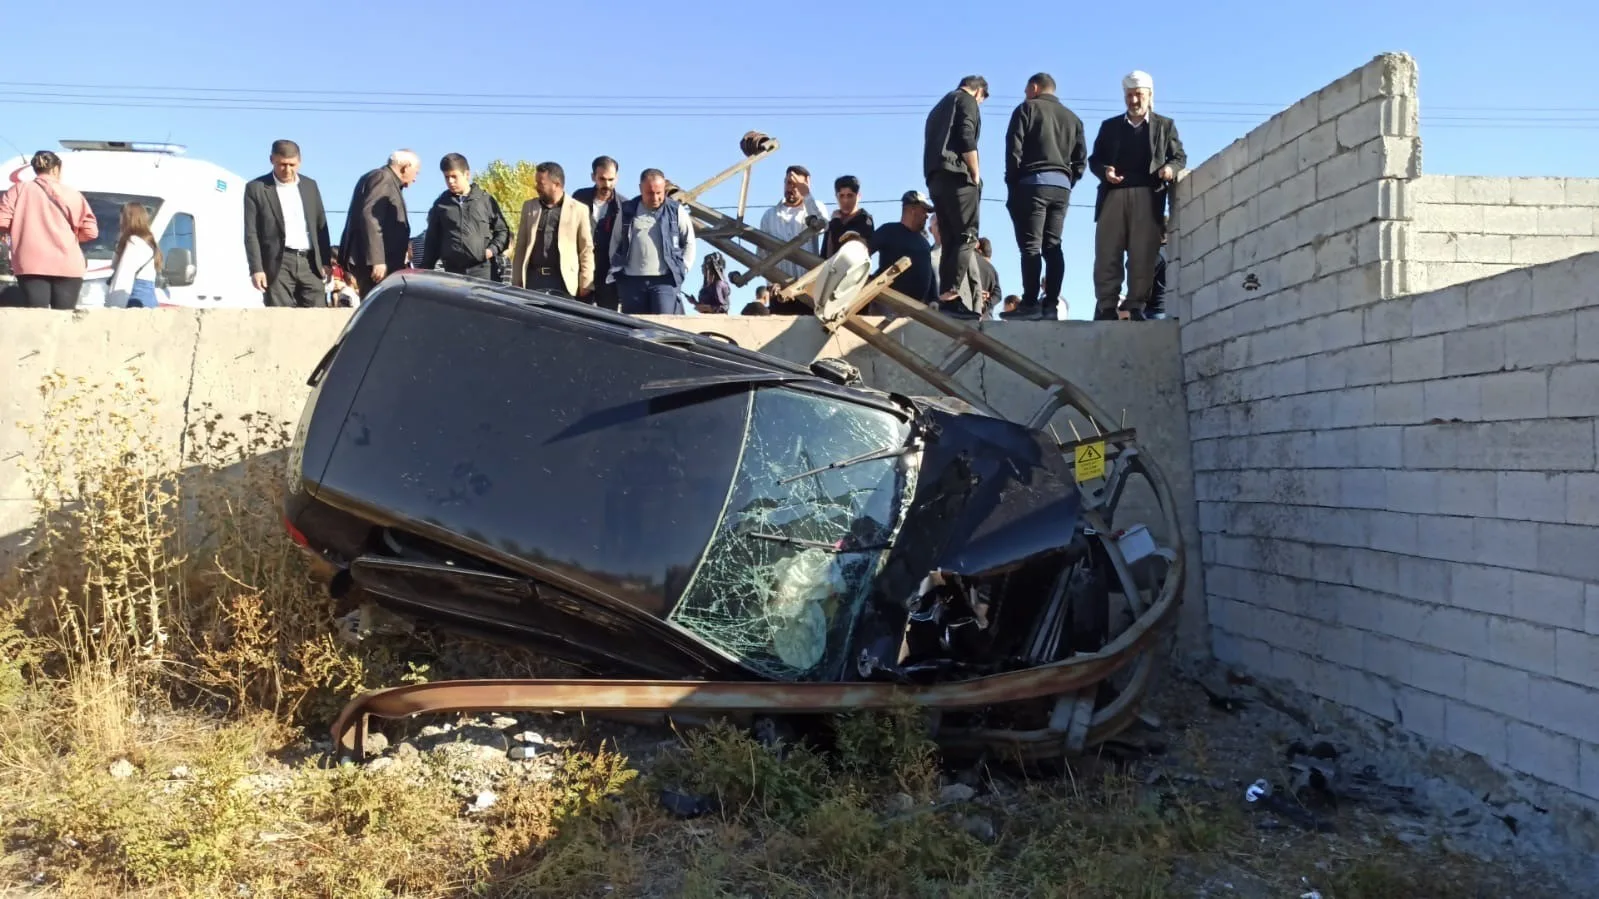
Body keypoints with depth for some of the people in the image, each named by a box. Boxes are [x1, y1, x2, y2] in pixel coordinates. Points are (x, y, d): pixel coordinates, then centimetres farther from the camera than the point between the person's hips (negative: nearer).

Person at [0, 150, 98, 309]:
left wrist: (20, 228, 23)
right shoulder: (72, 194, 8)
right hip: (67, 266, 0)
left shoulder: (19, 189, 10)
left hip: (32, 265, 1)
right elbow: (90, 231, 3)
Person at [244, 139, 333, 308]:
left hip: (310, 262, 3)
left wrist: (325, 262, 8)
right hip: (278, 264, -3)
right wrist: (256, 269, -10)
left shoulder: (310, 185, 14)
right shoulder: (256, 188, 3)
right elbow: (251, 233, -1)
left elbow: (321, 226, 15)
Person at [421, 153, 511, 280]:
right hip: (452, 271, 2)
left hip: (482, 269, -2)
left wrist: (493, 249, -7)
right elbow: (432, 240, 13)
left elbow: (503, 230, 10)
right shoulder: (441, 204, 11)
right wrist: (425, 270, 8)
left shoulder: (486, 200, 6)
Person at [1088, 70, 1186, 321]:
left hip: (1148, 196, -1)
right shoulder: (1109, 126, 23)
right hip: (1114, 194, 1)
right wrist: (1104, 171, -7)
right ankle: (1106, 307, -6)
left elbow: (1180, 157, 14)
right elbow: (1094, 159, 15)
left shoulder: (1165, 125, 20)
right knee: (1107, 253, -7)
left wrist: (1170, 168, -9)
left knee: (1142, 255, -7)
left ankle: (1135, 307, -7)